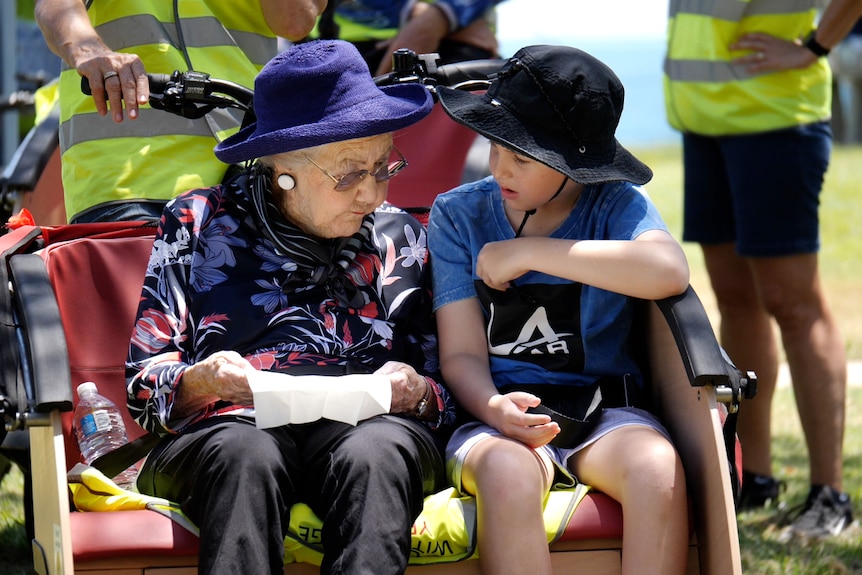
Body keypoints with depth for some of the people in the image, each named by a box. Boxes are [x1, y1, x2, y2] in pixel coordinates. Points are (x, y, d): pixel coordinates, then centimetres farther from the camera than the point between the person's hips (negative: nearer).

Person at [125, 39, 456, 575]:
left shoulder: (400, 238, 24)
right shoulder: (199, 224, 17)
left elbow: (446, 390, 21)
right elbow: (146, 384, 12)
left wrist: (414, 390, -3)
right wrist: (199, 383, -11)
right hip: (232, 424, -1)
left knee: (375, 454, -37)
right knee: (246, 456, -39)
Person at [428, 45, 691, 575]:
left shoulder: (615, 204, 5)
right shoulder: (459, 214, 9)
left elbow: (669, 272, -19)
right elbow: (461, 354, 2)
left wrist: (531, 252, -14)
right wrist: (494, 408, -23)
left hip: (603, 409, 0)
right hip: (499, 413, 0)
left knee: (658, 469, -33)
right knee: (508, 473, -36)